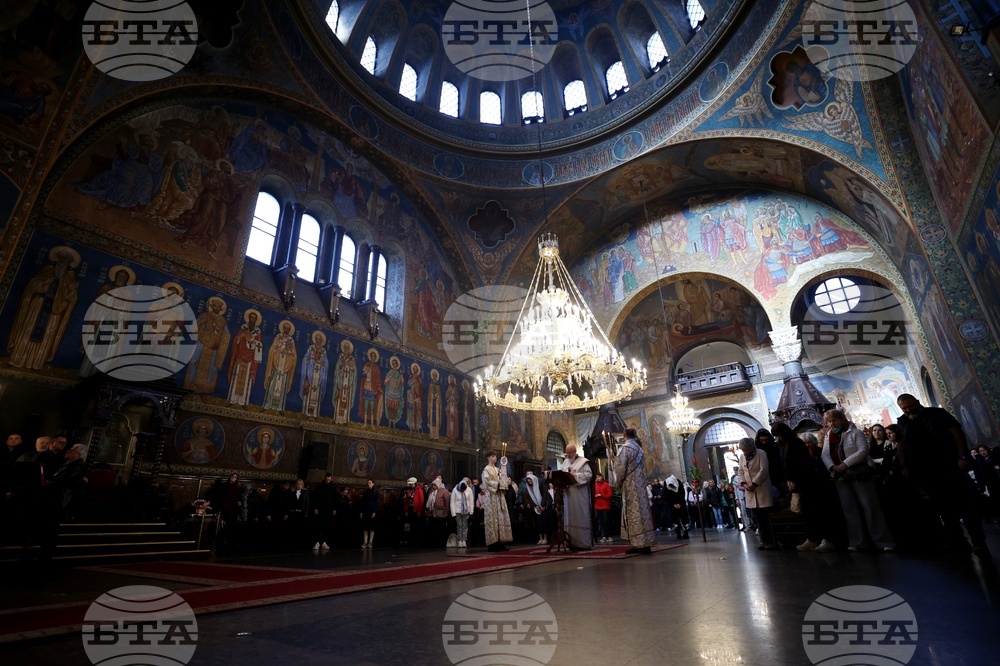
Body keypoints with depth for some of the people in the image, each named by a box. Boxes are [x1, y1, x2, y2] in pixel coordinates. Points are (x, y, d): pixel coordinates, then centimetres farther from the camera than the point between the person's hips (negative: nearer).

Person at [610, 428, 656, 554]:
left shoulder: (625, 448, -11)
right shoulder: (638, 448, 14)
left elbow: (621, 467, -15)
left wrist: (618, 482, 1)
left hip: (630, 484, -8)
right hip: (640, 483, 8)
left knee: (634, 512, -6)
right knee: (641, 510, 8)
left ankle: (640, 544, -6)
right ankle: (644, 543, 10)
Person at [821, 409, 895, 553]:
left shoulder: (855, 433, -4)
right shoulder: (828, 437, 11)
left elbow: (863, 450, -15)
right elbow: (825, 455, 5)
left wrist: (846, 464, -21)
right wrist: (832, 467, -14)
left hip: (860, 474, -5)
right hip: (842, 477, 5)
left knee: (870, 507, -3)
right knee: (849, 509, 5)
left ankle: (884, 541, 4)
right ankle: (856, 542, 9)